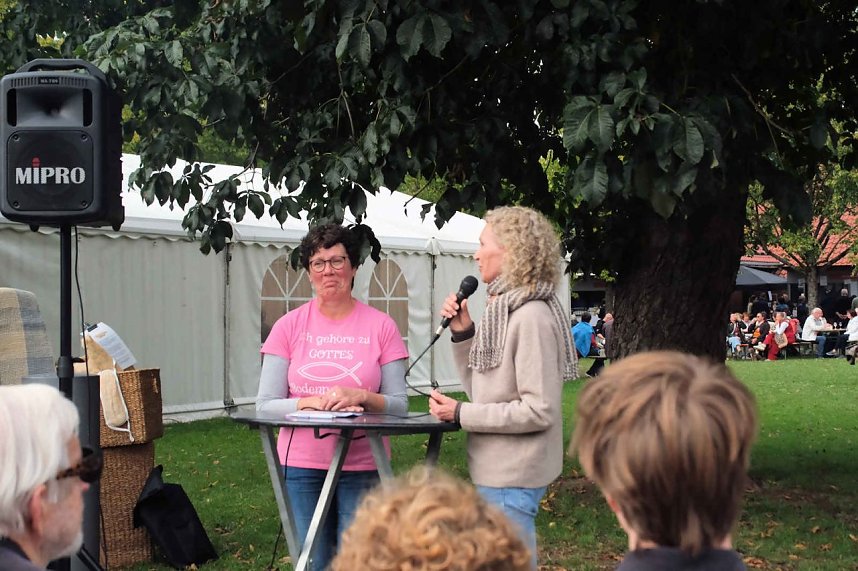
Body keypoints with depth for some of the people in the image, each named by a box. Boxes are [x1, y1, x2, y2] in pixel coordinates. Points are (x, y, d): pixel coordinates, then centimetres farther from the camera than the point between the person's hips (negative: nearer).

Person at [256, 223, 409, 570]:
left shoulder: (380, 326, 1)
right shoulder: (289, 327, 2)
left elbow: (399, 405, -1)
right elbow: (265, 404, -2)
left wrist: (362, 397, -20)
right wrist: (310, 402, -18)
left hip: (363, 466, -1)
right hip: (302, 466, 1)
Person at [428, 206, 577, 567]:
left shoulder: (532, 317, -18)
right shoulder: (502, 311, 11)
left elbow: (539, 410, -22)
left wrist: (461, 414, -16)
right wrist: (462, 334, 2)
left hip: (512, 478, -10)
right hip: (497, 471, 10)